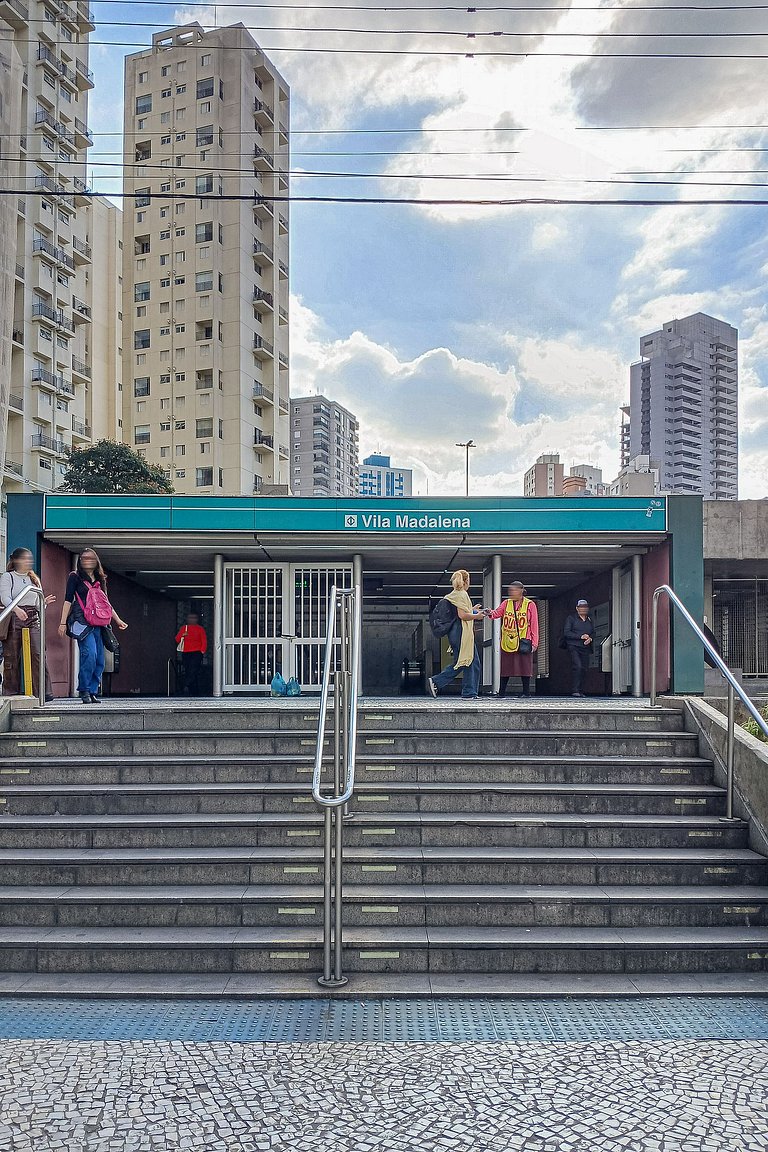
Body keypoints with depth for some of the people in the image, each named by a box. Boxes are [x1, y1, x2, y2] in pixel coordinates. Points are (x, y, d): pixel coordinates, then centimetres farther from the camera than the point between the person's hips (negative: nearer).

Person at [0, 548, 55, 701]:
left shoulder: (34, 579, 20)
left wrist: (44, 603, -3)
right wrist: (16, 609, -30)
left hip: (33, 620, 3)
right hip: (14, 619, -3)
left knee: (38, 655, -10)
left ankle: (43, 692, -13)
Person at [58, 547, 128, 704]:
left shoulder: (100, 579, 20)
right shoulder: (75, 577, 6)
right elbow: (68, 600, 2)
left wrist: (118, 620, 22)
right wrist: (63, 622, -4)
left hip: (98, 623, 5)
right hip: (82, 621, -5)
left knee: (99, 660, -1)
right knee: (90, 654, -20)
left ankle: (93, 691, 6)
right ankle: (84, 690, -10)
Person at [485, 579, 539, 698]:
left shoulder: (530, 605, 2)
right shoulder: (506, 603, 11)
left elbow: (534, 625, 1)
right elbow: (497, 612, -4)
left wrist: (534, 642, -4)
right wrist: (490, 613, -28)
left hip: (523, 641, -3)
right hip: (507, 641, 3)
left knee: (524, 666, 0)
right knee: (505, 667, 4)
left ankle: (526, 691, 10)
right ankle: (501, 692, 8)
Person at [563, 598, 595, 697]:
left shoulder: (589, 619, 18)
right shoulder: (571, 618, 1)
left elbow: (593, 632, 22)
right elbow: (566, 632, -7)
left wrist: (590, 638, -2)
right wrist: (581, 636, -14)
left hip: (586, 648, 5)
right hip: (574, 647, -5)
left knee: (584, 669, 2)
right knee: (578, 667, -19)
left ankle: (579, 690, 8)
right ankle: (575, 690, -18)